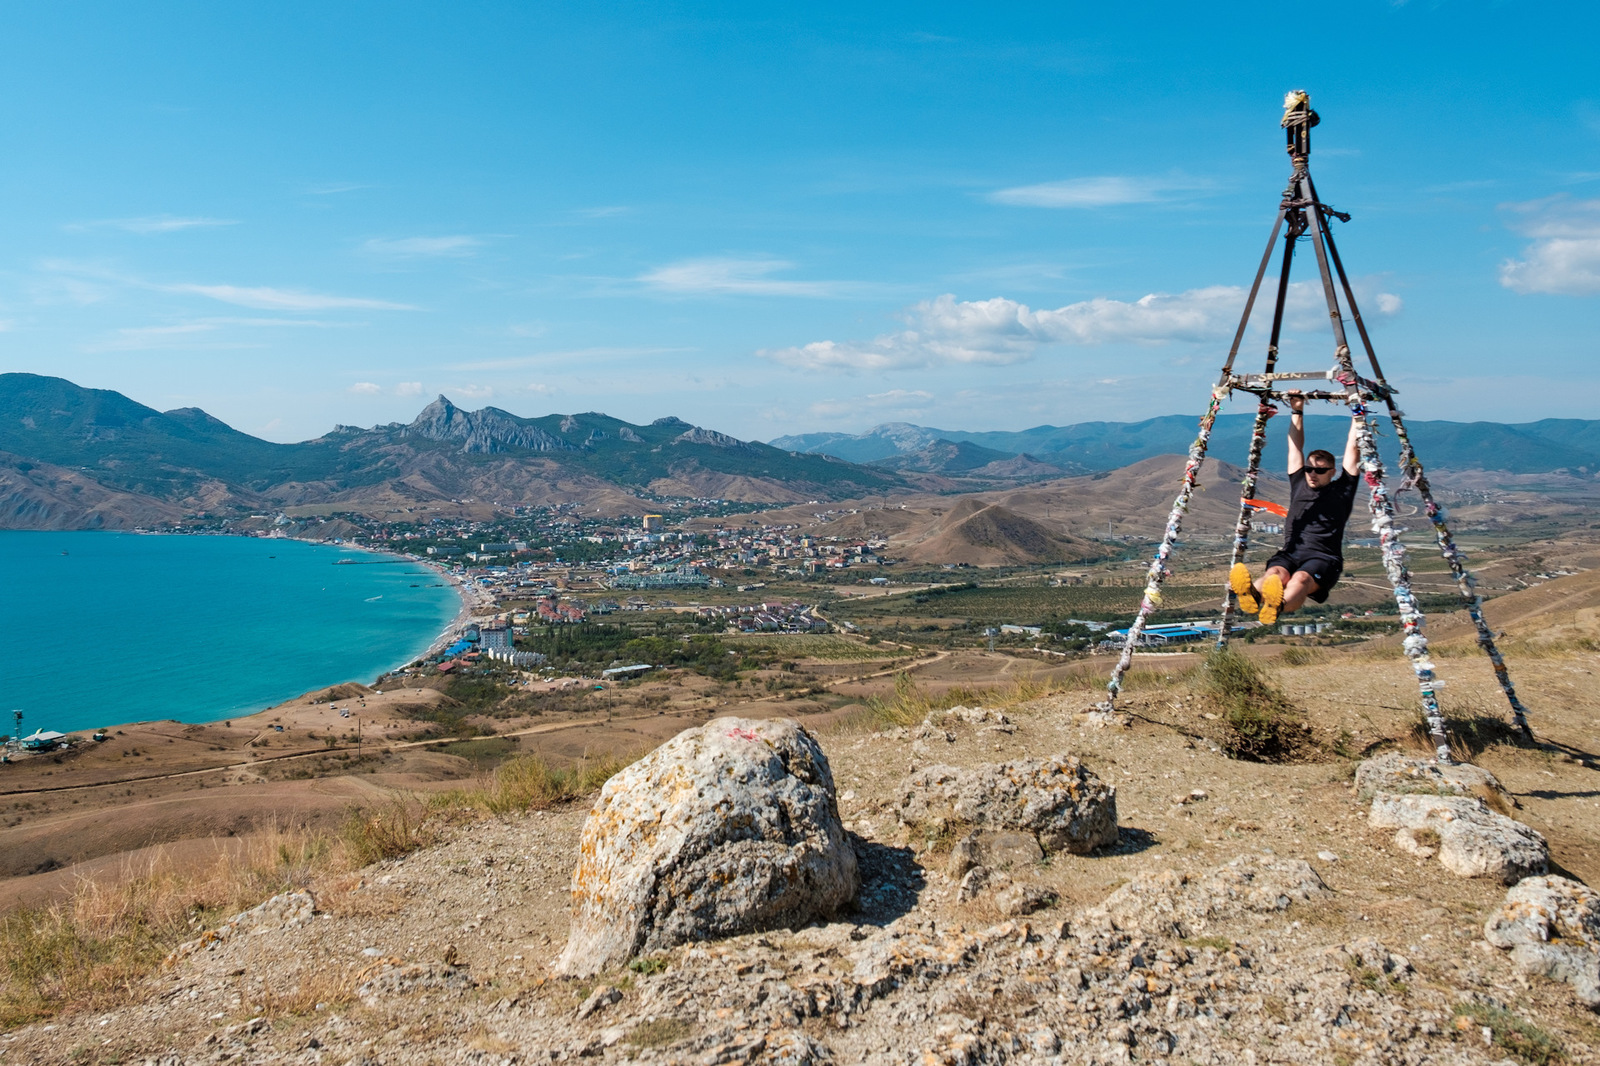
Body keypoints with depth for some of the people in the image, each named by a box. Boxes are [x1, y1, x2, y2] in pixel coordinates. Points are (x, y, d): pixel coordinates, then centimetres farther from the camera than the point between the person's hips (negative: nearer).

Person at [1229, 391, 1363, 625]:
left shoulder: (1341, 490, 16)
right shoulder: (1299, 485, 24)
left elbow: (1352, 451, 14)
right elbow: (1295, 446, 28)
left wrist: (1357, 417, 18)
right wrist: (1297, 412, 30)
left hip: (1322, 558, -3)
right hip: (1290, 554, 3)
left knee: (1300, 579, -37)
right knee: (1275, 573, -34)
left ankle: (1278, 606, -71)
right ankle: (1253, 595, -69)